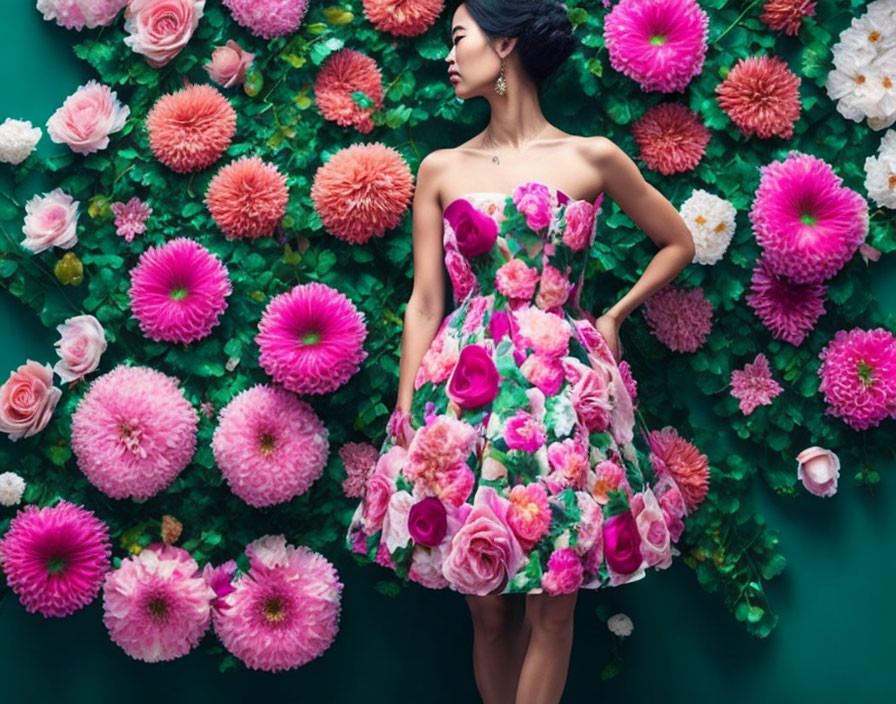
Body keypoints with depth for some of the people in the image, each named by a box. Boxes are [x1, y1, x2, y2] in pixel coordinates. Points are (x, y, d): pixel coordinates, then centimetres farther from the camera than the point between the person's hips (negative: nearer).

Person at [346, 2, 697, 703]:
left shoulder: (592, 158, 3)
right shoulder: (441, 169, 8)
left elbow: (678, 243, 16)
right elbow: (424, 302, 5)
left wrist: (613, 316, 6)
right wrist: (405, 413, -1)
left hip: (562, 382, -1)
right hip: (465, 386, 1)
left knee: (550, 606, 1)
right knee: (487, 605, 5)